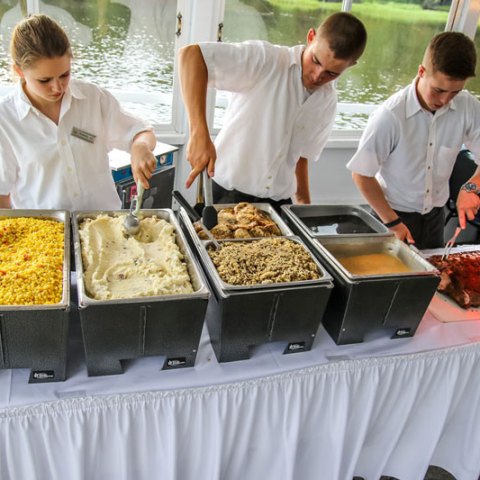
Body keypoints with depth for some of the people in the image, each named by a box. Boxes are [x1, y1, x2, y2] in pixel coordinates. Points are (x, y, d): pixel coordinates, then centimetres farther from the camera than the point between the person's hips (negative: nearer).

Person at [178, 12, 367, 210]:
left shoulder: (328, 102, 4)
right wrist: (199, 134, -35)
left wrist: (304, 200, 17)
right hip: (228, 192, -5)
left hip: (278, 202, 5)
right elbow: (190, 54, -25)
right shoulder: (266, 60, -15)